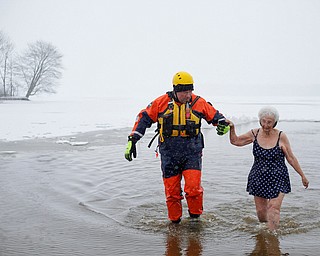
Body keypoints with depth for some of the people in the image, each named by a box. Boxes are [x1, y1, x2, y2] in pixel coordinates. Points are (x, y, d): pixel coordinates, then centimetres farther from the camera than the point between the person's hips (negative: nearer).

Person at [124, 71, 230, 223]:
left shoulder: (199, 102, -3)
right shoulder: (162, 102, -5)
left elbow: (215, 115, 10)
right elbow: (144, 118, 1)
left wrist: (223, 124, -12)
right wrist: (132, 140, -4)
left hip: (192, 153, -1)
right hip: (169, 154, 1)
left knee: (193, 188, -13)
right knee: (172, 191, 7)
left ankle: (195, 217, 12)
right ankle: (175, 221, 26)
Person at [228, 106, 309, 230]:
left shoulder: (281, 137, -7)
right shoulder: (254, 134, 1)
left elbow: (291, 158, 2)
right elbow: (235, 141, 12)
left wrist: (302, 176, 6)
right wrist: (232, 128, -4)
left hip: (277, 178, -3)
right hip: (258, 178, 3)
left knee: (274, 207, -15)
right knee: (260, 210, 7)